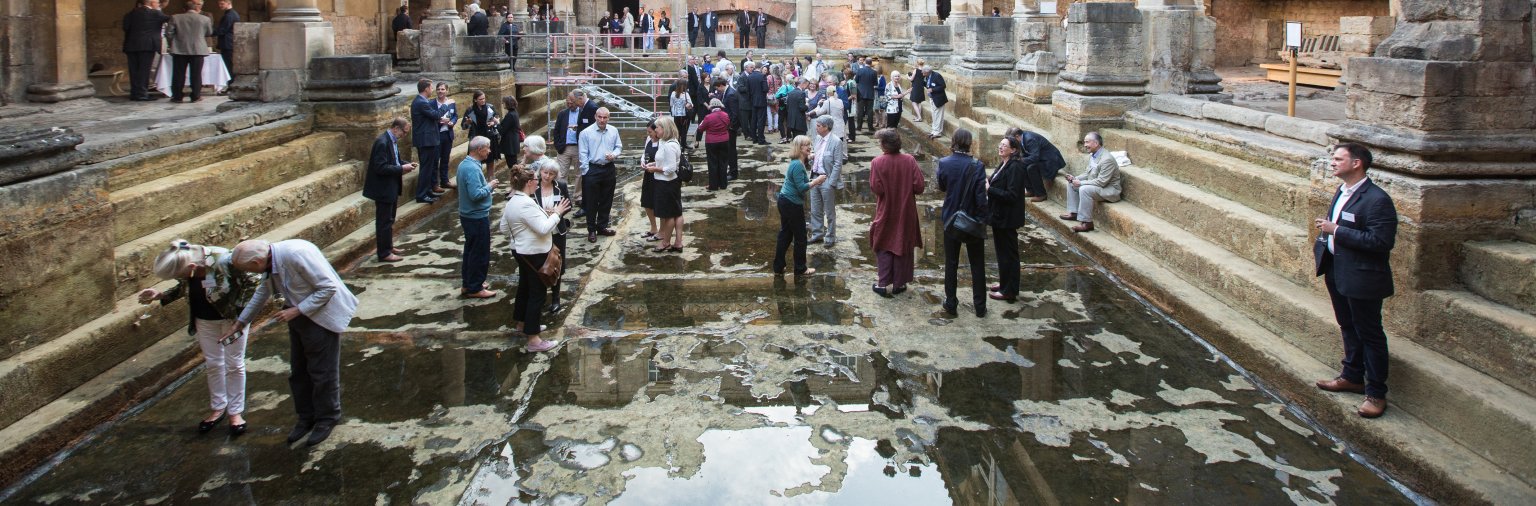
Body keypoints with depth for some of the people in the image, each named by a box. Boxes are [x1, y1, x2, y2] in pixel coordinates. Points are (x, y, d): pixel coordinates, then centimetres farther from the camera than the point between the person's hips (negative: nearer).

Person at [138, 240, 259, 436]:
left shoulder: (223, 261, -35)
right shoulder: (182, 264, -17)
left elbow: (253, 283, -22)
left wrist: (238, 312, -22)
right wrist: (159, 295, -9)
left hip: (232, 316, -5)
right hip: (205, 319, 5)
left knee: (234, 364, 7)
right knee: (212, 364, 15)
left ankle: (235, 411, 22)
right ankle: (218, 408, 33)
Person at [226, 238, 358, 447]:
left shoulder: (296, 255, -31)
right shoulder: (270, 261, -4)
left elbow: (329, 287, -26)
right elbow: (263, 292, 15)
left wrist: (296, 310, -23)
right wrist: (240, 323, 22)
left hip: (322, 315, -8)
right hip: (299, 315, 8)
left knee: (322, 371, 4)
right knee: (298, 371, 16)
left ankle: (327, 419, 23)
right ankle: (306, 417, 32)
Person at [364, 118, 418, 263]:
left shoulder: (393, 140, 7)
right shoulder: (382, 142, -23)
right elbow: (380, 167, -26)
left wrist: (405, 165, 1)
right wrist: (401, 169, -23)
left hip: (391, 187, 10)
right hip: (383, 189, -10)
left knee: (389, 220, 20)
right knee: (384, 221, -1)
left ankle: (387, 246, 32)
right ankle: (384, 253, 6)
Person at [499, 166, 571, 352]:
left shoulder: (512, 201, 6)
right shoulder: (527, 204, -25)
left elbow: (504, 228, 12)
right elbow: (544, 228, -28)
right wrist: (556, 213, -16)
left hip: (521, 251, 10)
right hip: (534, 254, -10)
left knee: (524, 287, 24)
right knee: (537, 293, -4)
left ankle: (521, 323, 41)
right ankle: (534, 340, -3)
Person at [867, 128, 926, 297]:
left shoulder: (877, 162, -17)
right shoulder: (909, 160, -11)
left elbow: (876, 189, -18)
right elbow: (919, 187, -11)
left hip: (885, 212, -1)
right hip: (906, 213, 2)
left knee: (884, 248, 13)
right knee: (903, 246, 13)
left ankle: (884, 283, 10)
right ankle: (898, 284, 18)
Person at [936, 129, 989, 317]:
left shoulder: (944, 163, -12)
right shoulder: (976, 166, -18)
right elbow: (981, 198, -16)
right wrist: (982, 220, -6)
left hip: (951, 221, 2)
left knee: (951, 264, 13)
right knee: (977, 265, 12)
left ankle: (951, 305, 18)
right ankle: (980, 306, 18)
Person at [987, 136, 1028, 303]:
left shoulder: (1015, 167, -20)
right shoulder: (1004, 165, 10)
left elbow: (1011, 195, -24)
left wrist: (989, 189, -21)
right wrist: (988, 184, -1)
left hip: (1008, 218, -10)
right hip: (999, 216, 10)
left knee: (1008, 253, 1)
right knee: (1001, 251, 20)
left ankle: (1009, 291, 10)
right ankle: (1004, 283, 33)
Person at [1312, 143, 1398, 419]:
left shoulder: (1377, 200, -22)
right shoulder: (1343, 191, 7)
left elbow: (1380, 241, -28)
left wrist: (1336, 231, -26)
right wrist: (1322, 244, 7)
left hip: (1362, 278, -9)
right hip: (1337, 272, 9)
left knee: (1370, 334, 2)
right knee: (1348, 328, 22)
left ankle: (1376, 393, 11)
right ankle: (1352, 376, 38)